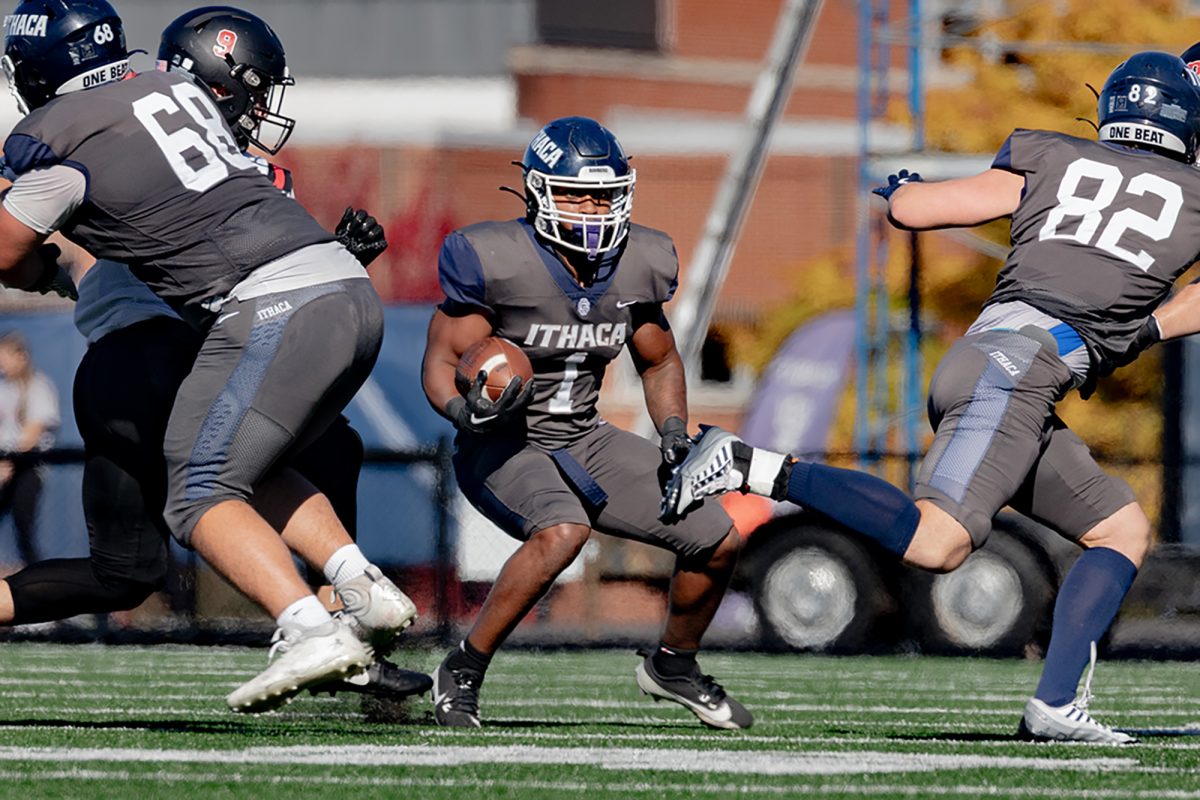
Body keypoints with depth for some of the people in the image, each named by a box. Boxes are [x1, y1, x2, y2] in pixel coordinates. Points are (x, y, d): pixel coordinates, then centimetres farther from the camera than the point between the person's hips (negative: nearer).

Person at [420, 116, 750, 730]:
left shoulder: (637, 265, -2)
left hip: (585, 442, 7)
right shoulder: (496, 261, -20)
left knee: (719, 541, 1)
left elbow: (659, 363, 15)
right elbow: (440, 363, -14)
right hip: (503, 448, -7)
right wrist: (466, 412, -35)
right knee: (564, 530, -37)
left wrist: (674, 435, -2)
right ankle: (461, 675, -21)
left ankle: (673, 665, 30)